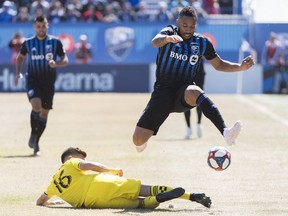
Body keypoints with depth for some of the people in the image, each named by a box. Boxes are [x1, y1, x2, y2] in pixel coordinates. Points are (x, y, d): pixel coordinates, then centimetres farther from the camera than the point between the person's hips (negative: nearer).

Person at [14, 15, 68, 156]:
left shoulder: (55, 42, 0)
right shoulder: (28, 43, 3)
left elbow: (65, 60, 2)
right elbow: (20, 57, 19)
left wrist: (56, 63, -20)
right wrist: (18, 73, 5)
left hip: (49, 81, 1)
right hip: (33, 79, -1)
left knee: (44, 112, 6)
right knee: (36, 105, -26)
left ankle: (36, 143, 21)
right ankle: (33, 134, -3)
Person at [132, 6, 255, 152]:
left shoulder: (202, 42, 6)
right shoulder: (169, 32, -3)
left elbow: (219, 65, 19)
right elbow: (155, 42, -26)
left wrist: (241, 67, 2)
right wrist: (167, 39, -50)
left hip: (183, 91, 0)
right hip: (163, 91, 0)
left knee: (193, 92, -40)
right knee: (138, 140, -9)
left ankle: (225, 133, -56)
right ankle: (144, 139, 32)